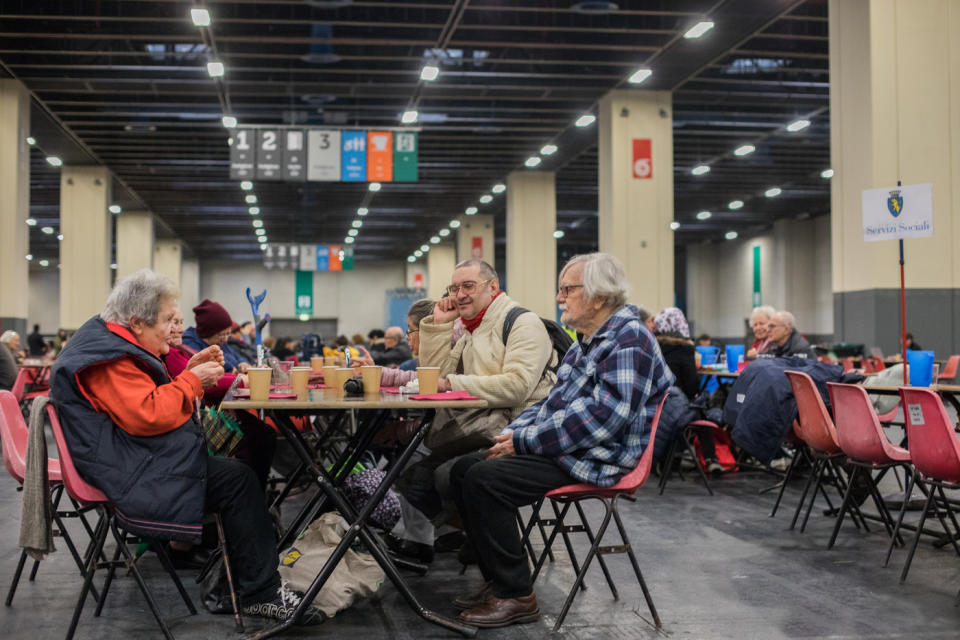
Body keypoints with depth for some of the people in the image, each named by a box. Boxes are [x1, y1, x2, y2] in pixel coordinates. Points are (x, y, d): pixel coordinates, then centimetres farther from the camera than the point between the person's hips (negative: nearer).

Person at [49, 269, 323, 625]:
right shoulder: (107, 359, -17)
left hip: (138, 460, 11)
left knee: (235, 475, 1)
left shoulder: (109, 344, 18)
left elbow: (148, 395, 22)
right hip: (130, 475, -11)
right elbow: (147, 415, -26)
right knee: (237, 480, -17)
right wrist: (192, 380, -14)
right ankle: (261, 593, -9)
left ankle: (232, 589, 2)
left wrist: (189, 372, 8)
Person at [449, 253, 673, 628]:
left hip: (593, 460, -10)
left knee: (483, 480, -24)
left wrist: (526, 441, -21)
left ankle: (517, 596, -12)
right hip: (559, 448, 10)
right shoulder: (587, 341, 17)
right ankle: (500, 581, 9)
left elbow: (605, 414, -26)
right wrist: (513, 432, 5)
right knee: (464, 468, 5)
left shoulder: (629, 340, -15)